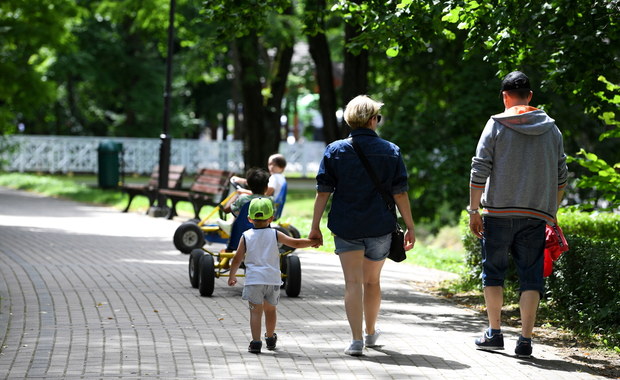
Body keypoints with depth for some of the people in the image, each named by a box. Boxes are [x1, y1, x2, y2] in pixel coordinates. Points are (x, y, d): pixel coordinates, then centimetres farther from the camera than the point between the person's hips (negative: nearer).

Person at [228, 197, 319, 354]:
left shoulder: (246, 236, 1)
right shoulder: (275, 235, 2)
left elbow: (237, 259, 2)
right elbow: (296, 243, 3)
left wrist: (232, 276, 16)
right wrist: (313, 242, 17)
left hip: (254, 280, -2)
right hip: (273, 279, 2)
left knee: (256, 311, -4)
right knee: (270, 309, 19)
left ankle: (256, 341, -17)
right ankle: (270, 338, 37)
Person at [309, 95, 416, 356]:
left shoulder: (335, 151, 0)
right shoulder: (390, 151, 0)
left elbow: (323, 192, -3)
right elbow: (400, 193, -1)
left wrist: (315, 226, 2)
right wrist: (410, 227, 4)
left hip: (346, 227, -1)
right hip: (380, 227, 1)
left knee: (353, 282, -1)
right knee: (372, 281, 17)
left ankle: (356, 340, -10)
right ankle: (370, 333, 34)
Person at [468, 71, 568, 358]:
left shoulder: (496, 125, -1)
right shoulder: (551, 128, 9)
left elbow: (479, 170, -5)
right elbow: (561, 175, 12)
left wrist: (474, 210, 0)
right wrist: (551, 211, 20)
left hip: (499, 212, -2)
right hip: (536, 215, 2)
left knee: (493, 272, 10)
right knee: (531, 276, 4)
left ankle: (494, 333, 11)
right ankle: (525, 339, -2)